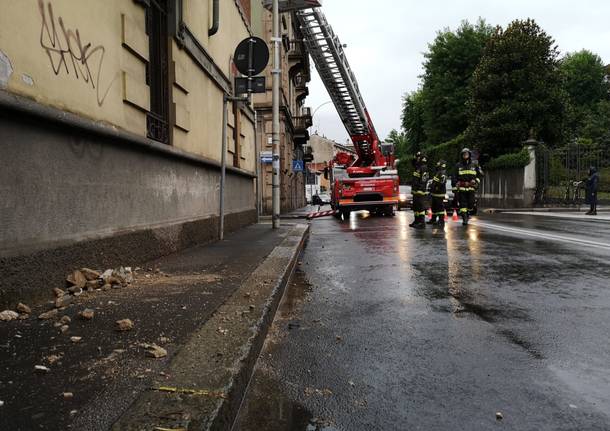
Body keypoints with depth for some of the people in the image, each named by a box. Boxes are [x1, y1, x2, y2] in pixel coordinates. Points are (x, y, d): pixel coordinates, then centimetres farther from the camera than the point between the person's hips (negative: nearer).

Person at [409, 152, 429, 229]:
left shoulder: (423, 168, -15)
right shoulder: (417, 167, 16)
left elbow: (423, 181, -21)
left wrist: (419, 190, -23)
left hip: (420, 191, -10)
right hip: (415, 191, 10)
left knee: (420, 207, -9)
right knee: (415, 207, 15)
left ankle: (422, 223, -8)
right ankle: (417, 221, 24)